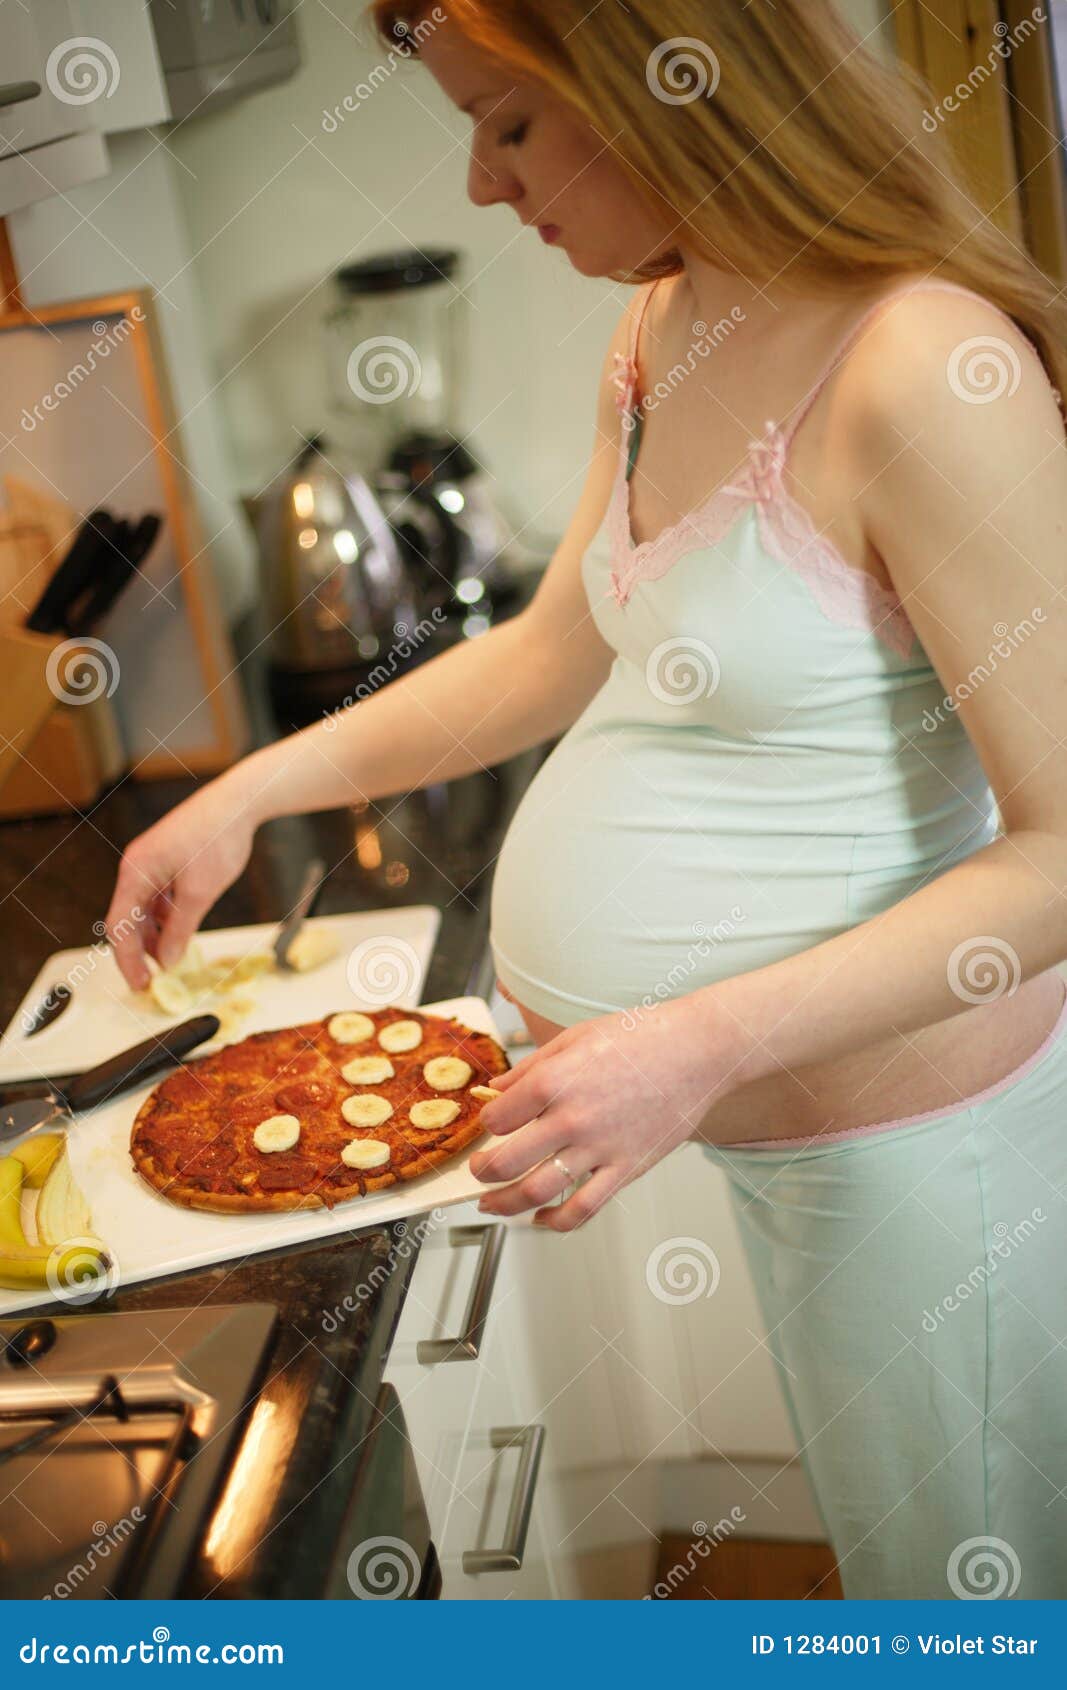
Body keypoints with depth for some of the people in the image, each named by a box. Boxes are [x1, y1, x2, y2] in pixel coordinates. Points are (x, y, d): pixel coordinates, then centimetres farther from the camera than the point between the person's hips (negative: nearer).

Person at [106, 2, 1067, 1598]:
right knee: (865, 1509, 28)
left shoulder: (920, 370, -26)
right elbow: (554, 653, 12)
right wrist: (255, 789, 7)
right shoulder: (662, 336, 2)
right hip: (767, 1112, 8)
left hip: (915, 1136, -7)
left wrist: (700, 1047, -31)